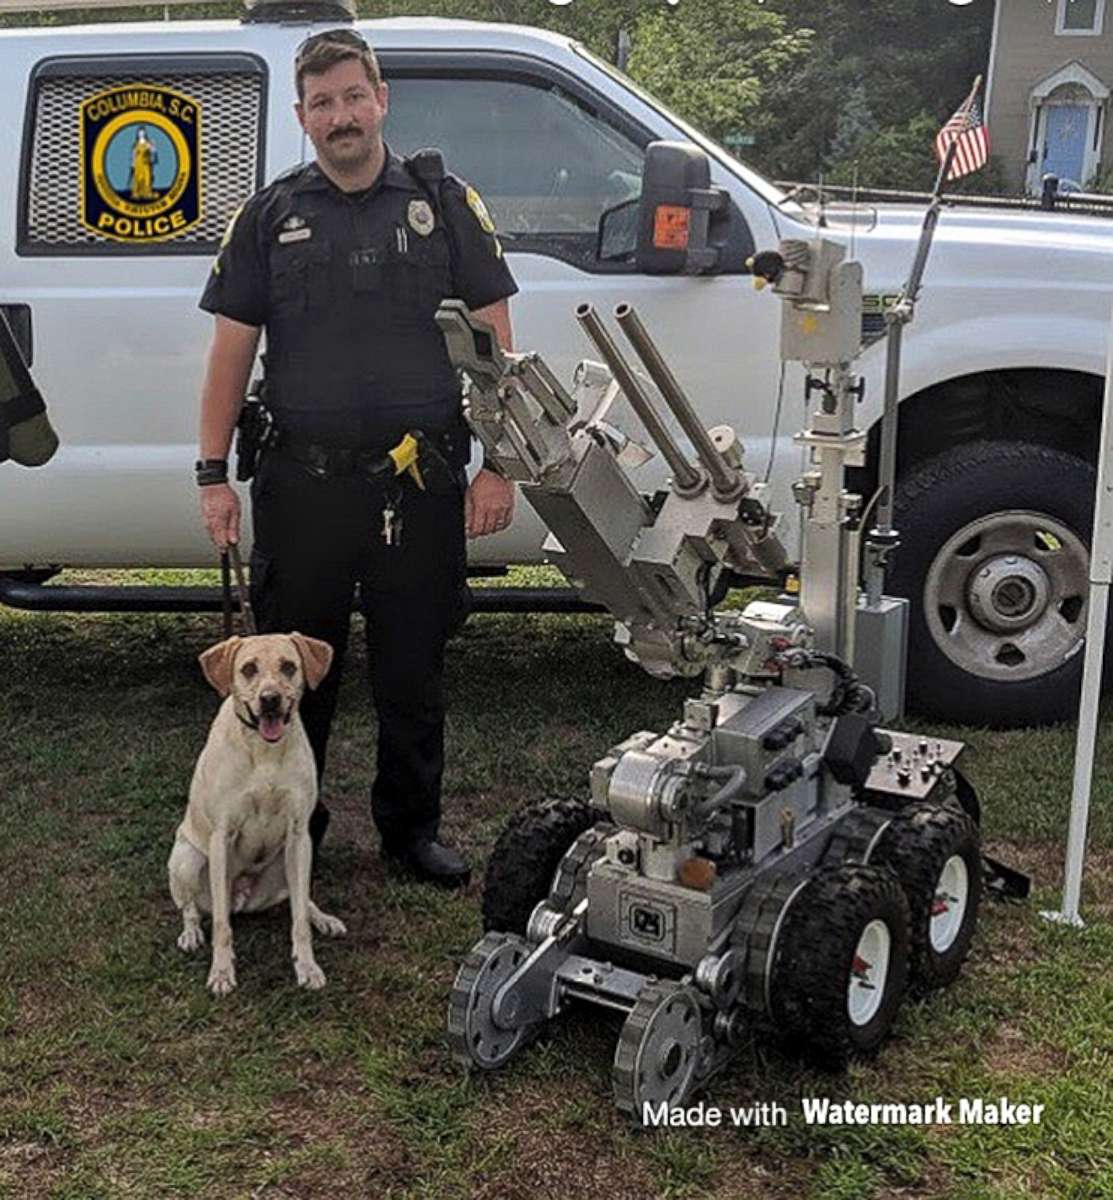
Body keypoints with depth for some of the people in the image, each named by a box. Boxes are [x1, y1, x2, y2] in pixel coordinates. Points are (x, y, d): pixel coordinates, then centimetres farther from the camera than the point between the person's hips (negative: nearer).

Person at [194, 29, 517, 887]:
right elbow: (231, 353, 8)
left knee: (413, 671, 10)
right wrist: (214, 474, 1)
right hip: (303, 484, 1)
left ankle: (412, 825, 28)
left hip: (421, 484, -1)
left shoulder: (443, 204, 5)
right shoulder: (270, 217, 8)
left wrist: (497, 469, -4)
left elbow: (496, 342, 3)